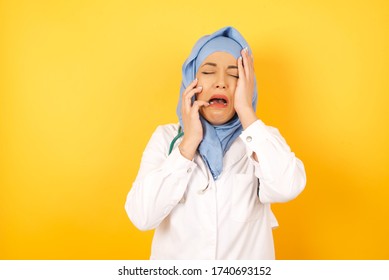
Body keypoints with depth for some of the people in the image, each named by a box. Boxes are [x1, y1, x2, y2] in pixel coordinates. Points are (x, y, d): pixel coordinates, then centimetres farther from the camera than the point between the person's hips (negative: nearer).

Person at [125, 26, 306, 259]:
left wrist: (246, 110, -23)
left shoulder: (263, 138, -7)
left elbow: (287, 188, -29)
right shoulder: (166, 137, -7)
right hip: (175, 257, 0)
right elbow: (142, 216, -20)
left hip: (247, 256, 0)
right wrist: (190, 140, -21)